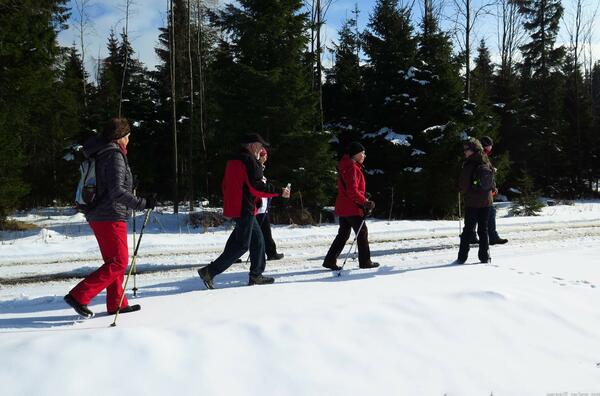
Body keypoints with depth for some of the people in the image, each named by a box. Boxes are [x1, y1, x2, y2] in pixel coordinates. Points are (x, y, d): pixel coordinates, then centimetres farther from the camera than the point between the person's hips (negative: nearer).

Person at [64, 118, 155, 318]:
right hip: (111, 217, -10)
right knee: (118, 263, -6)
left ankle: (116, 303, 21)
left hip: (98, 215, 10)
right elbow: (117, 191, -24)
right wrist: (143, 203, -24)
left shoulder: (100, 154, 14)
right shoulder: (115, 155, -15)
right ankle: (78, 296, -8)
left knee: (113, 261, 16)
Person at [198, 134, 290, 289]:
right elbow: (256, 187, -19)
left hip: (234, 207, 10)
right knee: (241, 245, -5)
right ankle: (209, 271, -5)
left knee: (257, 240, 15)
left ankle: (256, 276, 19)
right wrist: (279, 192, -12)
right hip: (244, 209, -10)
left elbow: (225, 186, 20)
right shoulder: (249, 161, -14)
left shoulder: (233, 160, 16)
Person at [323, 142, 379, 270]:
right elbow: (352, 191, -23)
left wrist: (363, 200, 14)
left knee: (343, 234, 12)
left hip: (343, 207, 10)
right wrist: (365, 202, -16)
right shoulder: (352, 168, -16)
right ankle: (365, 261, 11)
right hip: (352, 208, -10)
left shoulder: (348, 166, 17)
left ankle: (330, 261, 10)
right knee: (362, 233, 2)